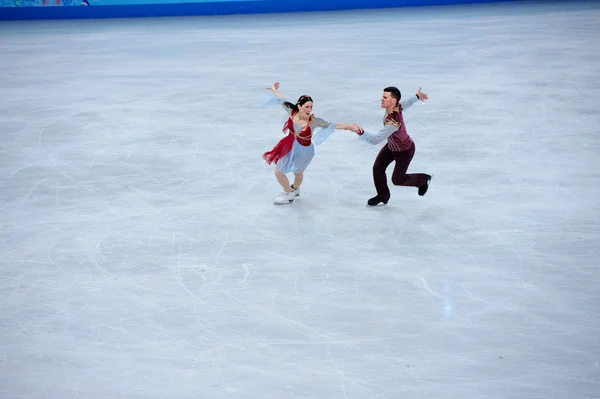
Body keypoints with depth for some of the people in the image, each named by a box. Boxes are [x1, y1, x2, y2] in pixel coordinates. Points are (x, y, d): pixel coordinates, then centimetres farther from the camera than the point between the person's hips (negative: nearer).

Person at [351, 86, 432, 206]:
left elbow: (376, 139, -48)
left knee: (397, 180, 9)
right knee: (377, 168, 4)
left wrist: (361, 132, -61)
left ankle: (423, 180, 36)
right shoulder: (396, 106, -20)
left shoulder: (393, 122, -45)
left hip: (404, 151, -8)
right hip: (391, 146, 8)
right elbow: (405, 104, 3)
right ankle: (383, 195, 27)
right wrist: (416, 97, 25)